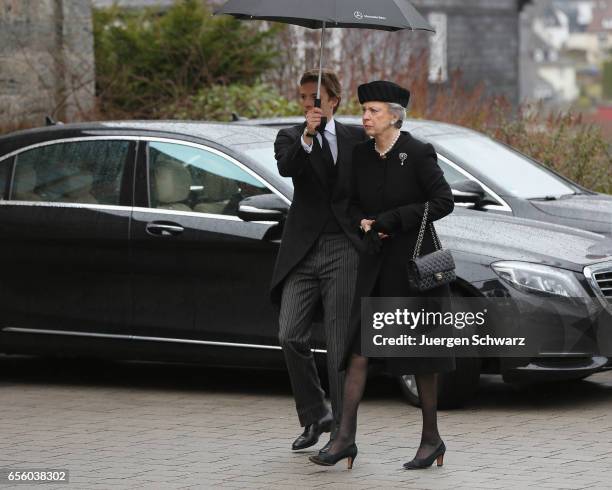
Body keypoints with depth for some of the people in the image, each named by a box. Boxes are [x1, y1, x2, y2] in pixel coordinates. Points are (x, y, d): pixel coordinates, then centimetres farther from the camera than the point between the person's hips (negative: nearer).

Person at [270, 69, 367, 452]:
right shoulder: (290, 138, 7)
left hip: (344, 249, -1)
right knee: (291, 336, -7)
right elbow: (286, 168, -15)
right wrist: (306, 137, -30)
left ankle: (342, 429, 5)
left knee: (342, 346, -1)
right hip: (303, 251, 1)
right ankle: (315, 415, 12)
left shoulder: (356, 138, 9)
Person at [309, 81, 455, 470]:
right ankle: (346, 438, -4)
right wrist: (363, 223, -6)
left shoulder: (418, 154, -10)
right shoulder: (362, 155, 6)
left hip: (413, 262, -5)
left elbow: (444, 201, -13)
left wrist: (391, 220, -16)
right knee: (358, 348, -3)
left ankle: (432, 438, 15)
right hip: (375, 262, 5)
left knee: (421, 352, 4)